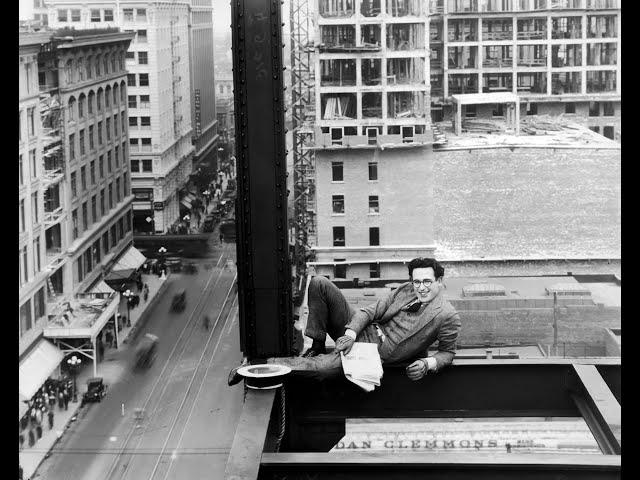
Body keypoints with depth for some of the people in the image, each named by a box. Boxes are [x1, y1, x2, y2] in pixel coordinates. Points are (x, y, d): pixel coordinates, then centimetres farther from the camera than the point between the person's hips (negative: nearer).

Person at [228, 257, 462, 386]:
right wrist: (351, 334, -14)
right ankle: (317, 345, -3)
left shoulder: (447, 316, -9)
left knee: (322, 366, -32)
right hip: (359, 330, 6)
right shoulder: (405, 290, 6)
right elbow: (369, 311, 3)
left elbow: (448, 353, 2)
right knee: (319, 283, -10)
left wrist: (427, 363, -19)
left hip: (377, 353, -6)